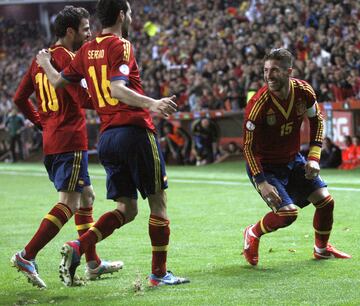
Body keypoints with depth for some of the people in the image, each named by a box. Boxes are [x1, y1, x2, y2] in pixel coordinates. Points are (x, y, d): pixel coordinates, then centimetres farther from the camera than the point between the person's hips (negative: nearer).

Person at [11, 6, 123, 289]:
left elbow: (20, 98, 18)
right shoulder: (66, 58, -13)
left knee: (87, 196, 17)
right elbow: (84, 99, -21)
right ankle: (27, 256, -15)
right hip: (71, 140, -10)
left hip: (51, 139, 10)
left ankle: (94, 263, 21)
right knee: (69, 203, -10)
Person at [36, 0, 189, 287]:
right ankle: (159, 273, 8)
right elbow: (117, 88, -21)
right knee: (158, 202, 5)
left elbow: (58, 80, 24)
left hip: (107, 136, 7)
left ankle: (77, 247, -9)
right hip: (135, 131, -7)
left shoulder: (87, 50, 13)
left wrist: (45, 63, 44)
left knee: (126, 209, 11)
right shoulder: (120, 46, -7)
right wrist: (151, 104, -34)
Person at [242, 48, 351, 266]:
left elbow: (317, 120, 4)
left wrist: (314, 158, -6)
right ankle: (252, 234, 9)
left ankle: (322, 249, 30)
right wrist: (261, 183, -28)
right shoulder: (259, 103, -28)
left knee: (326, 201, 3)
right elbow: (248, 146, -22)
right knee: (288, 212, -21)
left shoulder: (303, 91, -14)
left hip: (293, 161, 6)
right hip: (264, 166, -6)